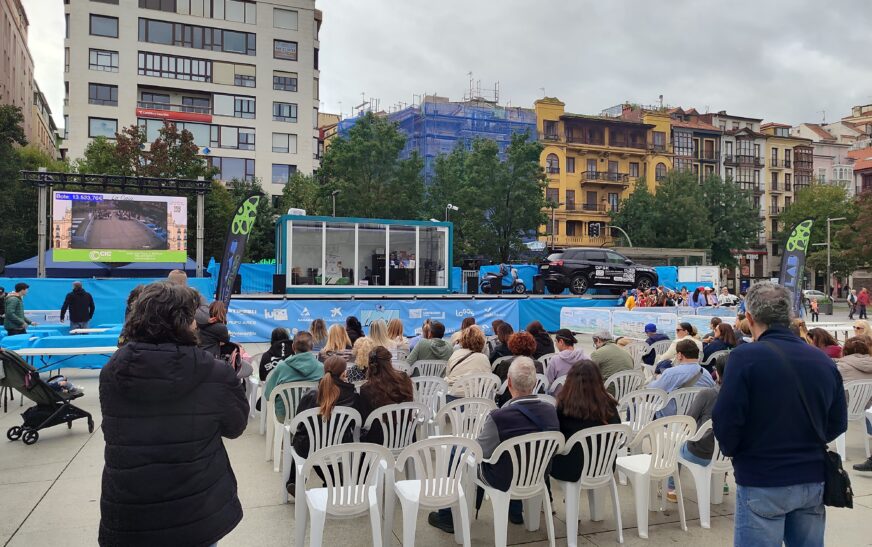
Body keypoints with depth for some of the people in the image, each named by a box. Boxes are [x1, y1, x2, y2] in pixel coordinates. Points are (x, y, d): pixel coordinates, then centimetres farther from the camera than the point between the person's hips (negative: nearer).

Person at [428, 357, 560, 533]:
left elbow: (480, 451, -16)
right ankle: (516, 512, 46)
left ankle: (446, 517, 30)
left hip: (504, 481, -4)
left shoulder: (498, 417, -33)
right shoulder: (551, 411, -17)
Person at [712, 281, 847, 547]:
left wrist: (732, 451, 4)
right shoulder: (824, 361, -1)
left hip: (763, 482, -5)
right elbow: (838, 424, 7)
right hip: (813, 480, 5)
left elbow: (726, 422, -16)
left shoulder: (745, 357, -15)